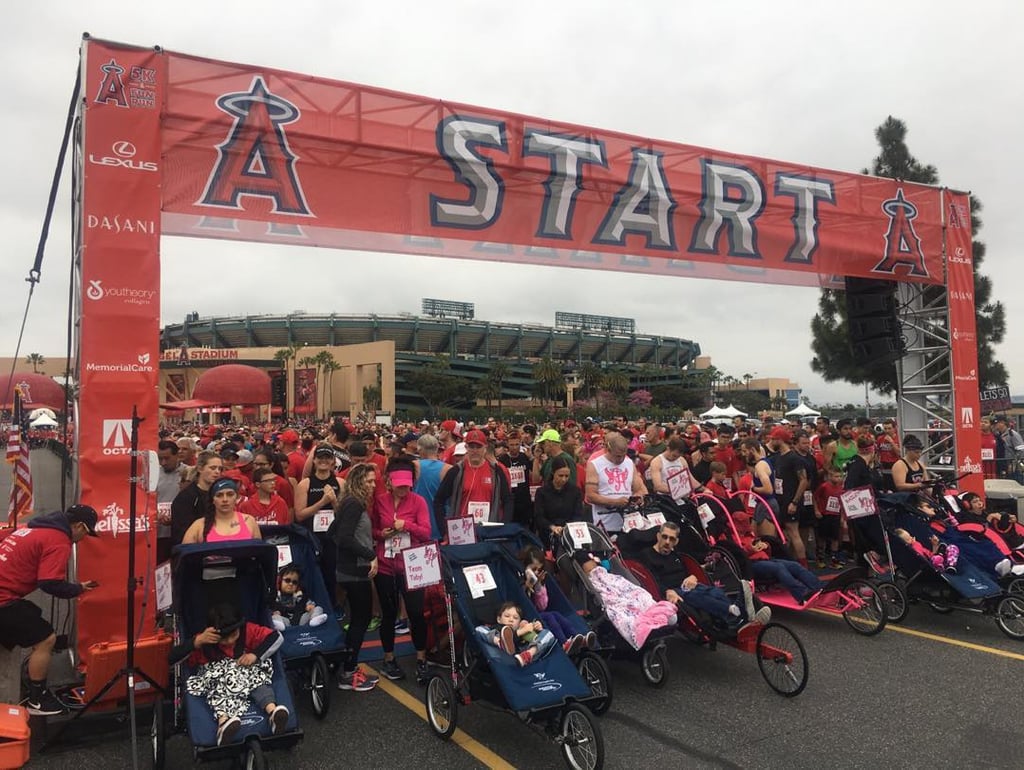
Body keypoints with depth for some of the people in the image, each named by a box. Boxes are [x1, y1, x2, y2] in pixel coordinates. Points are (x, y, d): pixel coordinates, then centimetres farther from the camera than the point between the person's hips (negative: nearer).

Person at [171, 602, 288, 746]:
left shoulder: (248, 630, -12)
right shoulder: (203, 642, -15)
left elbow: (277, 637, -13)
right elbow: (172, 659, -22)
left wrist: (255, 654, -24)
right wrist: (197, 641, -34)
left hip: (247, 671, 1)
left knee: (258, 678, -30)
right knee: (217, 687, -33)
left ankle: (272, 709, -56)